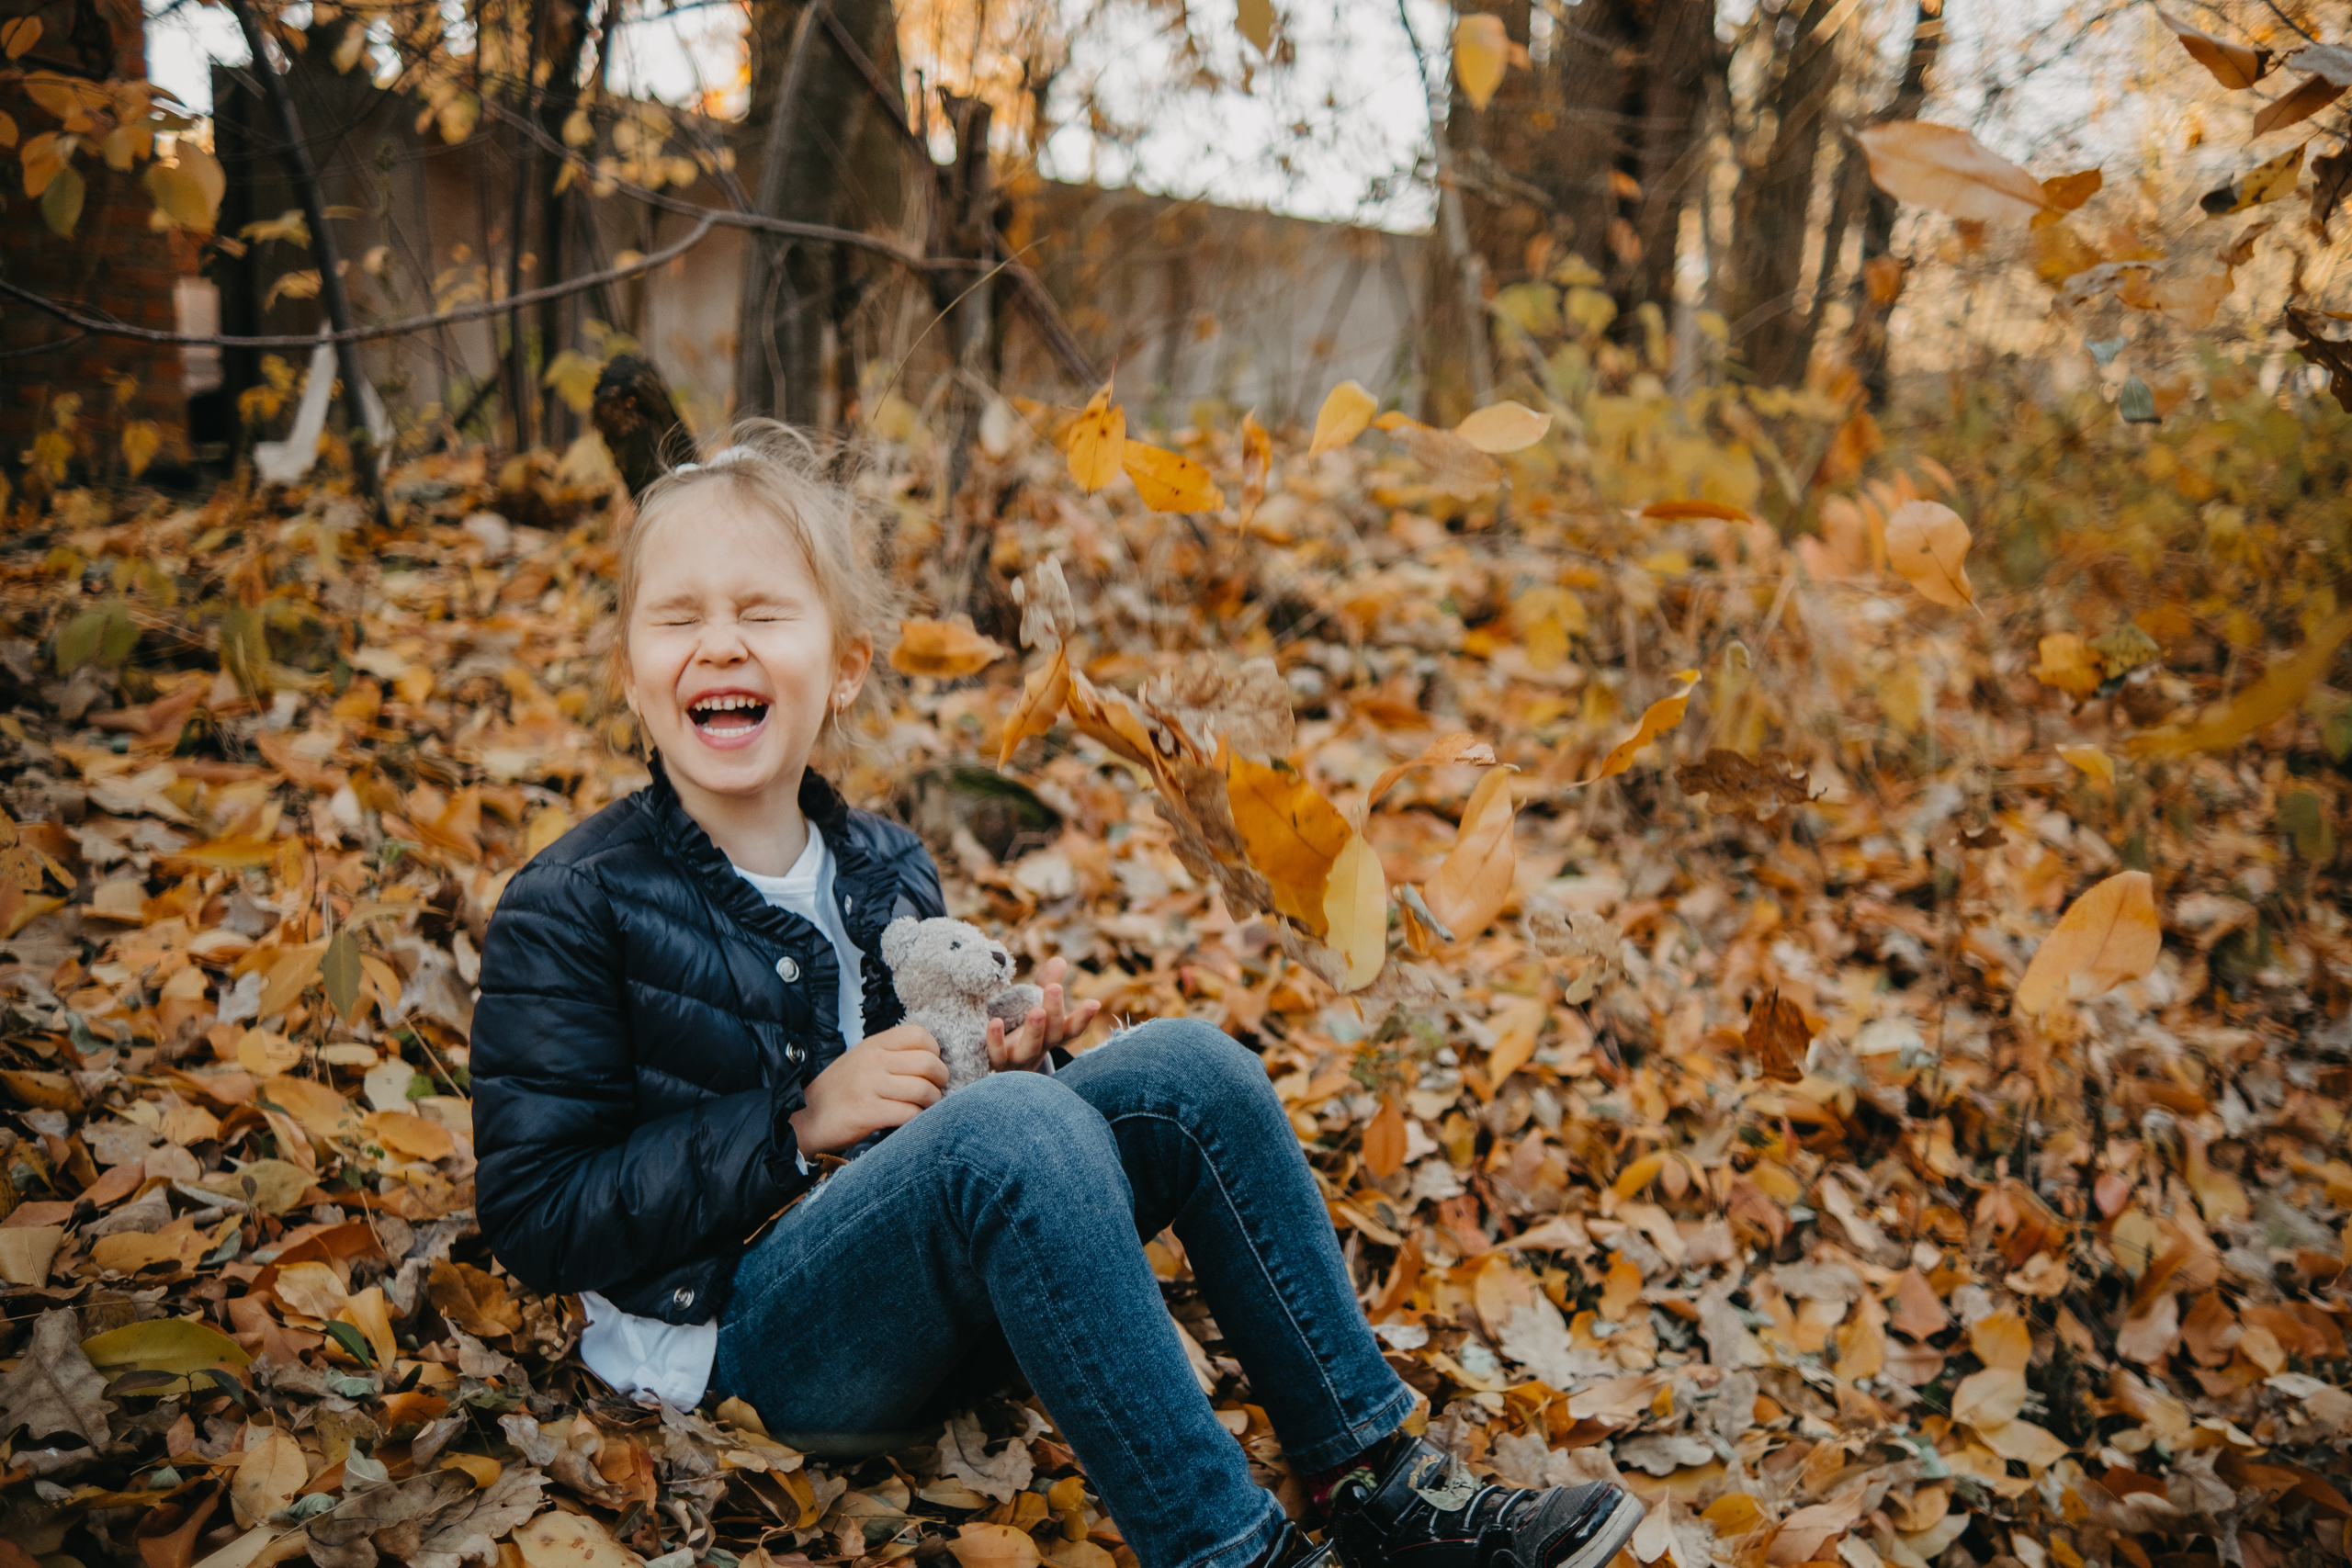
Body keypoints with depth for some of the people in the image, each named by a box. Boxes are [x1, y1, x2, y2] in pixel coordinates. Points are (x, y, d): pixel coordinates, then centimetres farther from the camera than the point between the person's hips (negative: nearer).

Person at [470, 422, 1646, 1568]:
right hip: (752, 1340, -6)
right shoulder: (571, 910, -9)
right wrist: (799, 1122, -19)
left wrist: (1009, 1060, -5)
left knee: (1185, 1067, -15)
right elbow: (533, 1217, -12)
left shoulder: (885, 870, 10)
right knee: (1007, 1129, -34)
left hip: (926, 1290, 6)